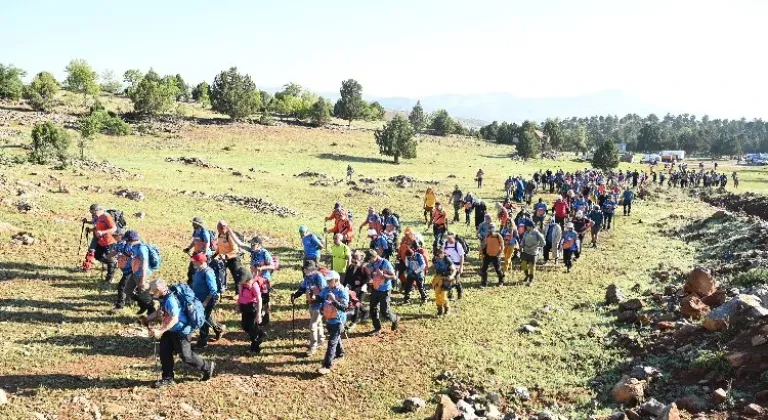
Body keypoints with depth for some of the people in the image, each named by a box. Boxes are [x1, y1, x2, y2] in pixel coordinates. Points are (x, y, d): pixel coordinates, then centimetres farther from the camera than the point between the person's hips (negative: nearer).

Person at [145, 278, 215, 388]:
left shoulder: (170, 300, -29)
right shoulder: (163, 298, 1)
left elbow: (174, 319, -31)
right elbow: (160, 312, 17)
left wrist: (160, 331, -32)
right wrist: (147, 319, 6)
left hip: (181, 331, -10)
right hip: (171, 331, 10)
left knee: (186, 356, 0)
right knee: (164, 352, 8)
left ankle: (208, 367, 19)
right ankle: (167, 378, 20)